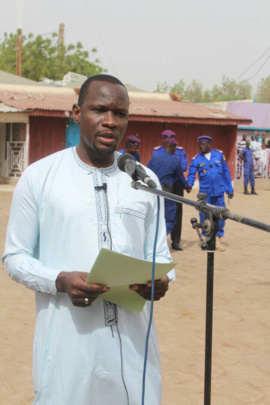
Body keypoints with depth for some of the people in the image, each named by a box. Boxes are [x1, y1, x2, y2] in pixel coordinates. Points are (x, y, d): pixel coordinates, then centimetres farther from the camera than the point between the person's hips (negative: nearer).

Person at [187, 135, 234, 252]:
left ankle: (218, 239, 13)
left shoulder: (219, 155, 7)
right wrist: (189, 184, -24)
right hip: (205, 192, -1)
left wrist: (229, 189, 10)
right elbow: (191, 174, -3)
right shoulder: (196, 159, 4)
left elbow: (226, 172, 10)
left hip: (219, 191, 1)